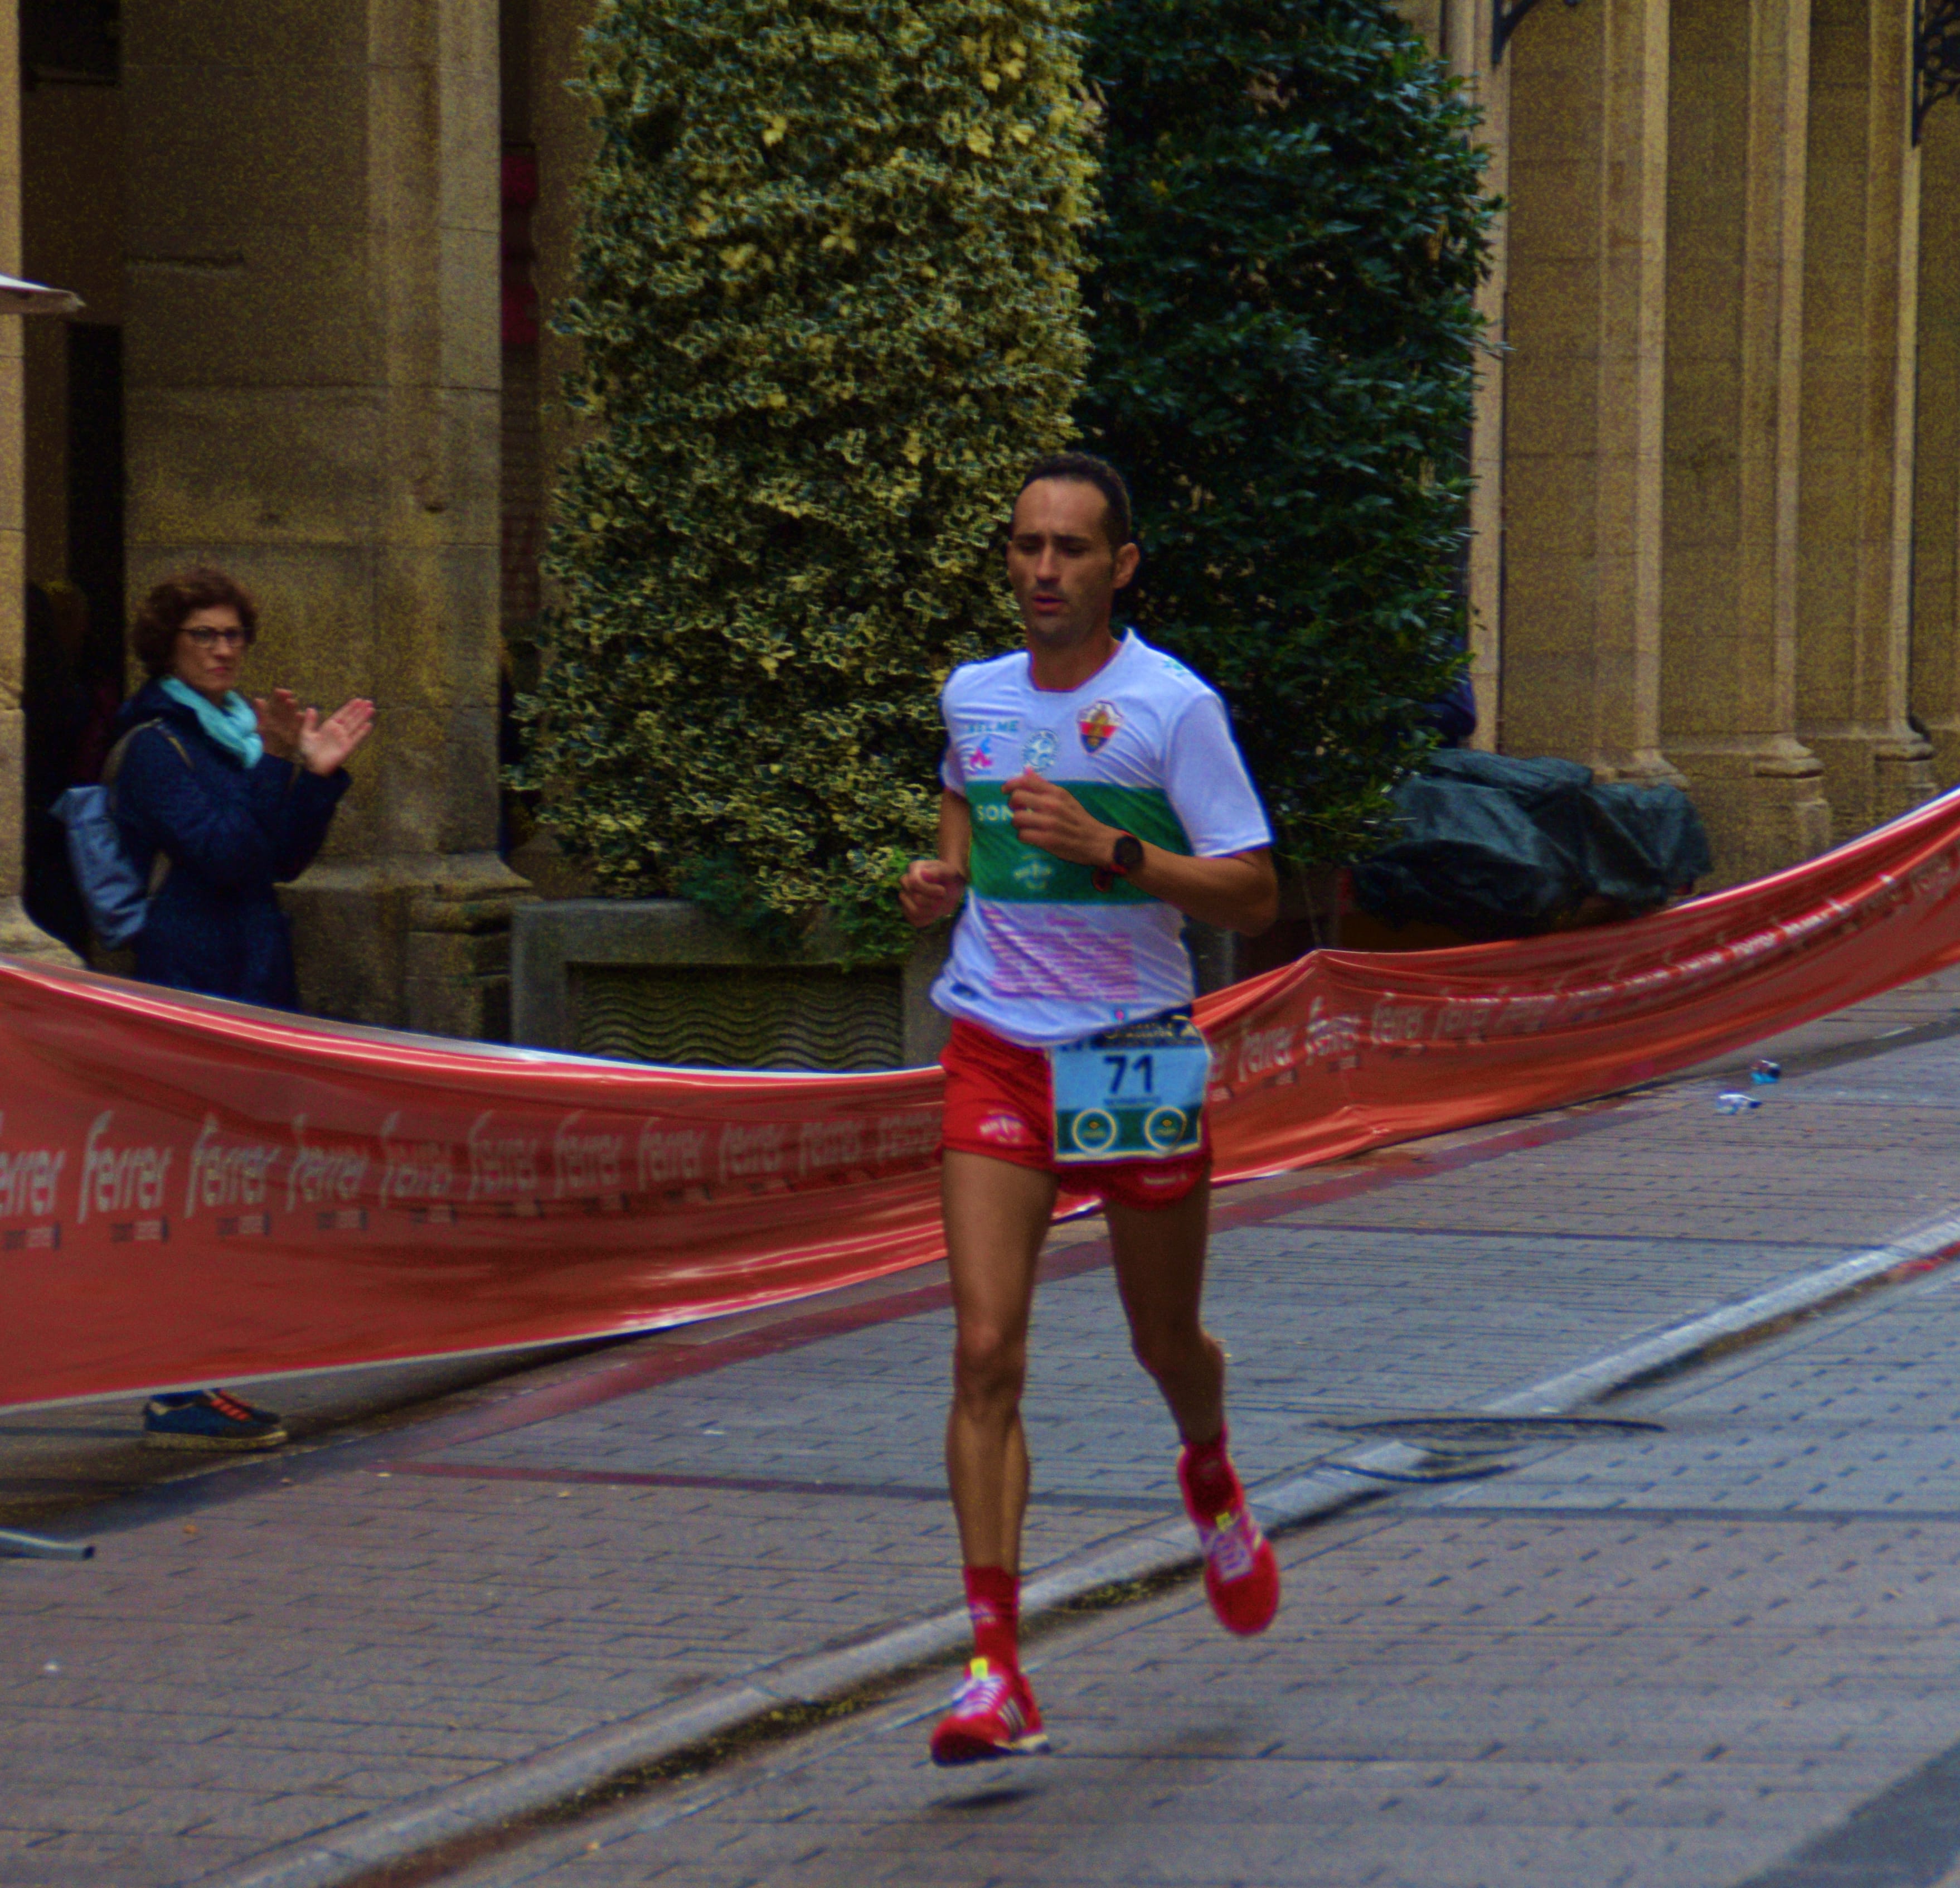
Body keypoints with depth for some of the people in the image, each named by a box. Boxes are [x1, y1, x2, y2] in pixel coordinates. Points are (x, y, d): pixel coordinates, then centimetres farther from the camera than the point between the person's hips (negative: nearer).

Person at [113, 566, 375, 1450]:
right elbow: (224, 854, -20)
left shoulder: (232, 729, 18)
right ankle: (180, 1392, -11)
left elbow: (285, 859, 14)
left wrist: (320, 775, 1)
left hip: (250, 979, 9)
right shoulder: (154, 742, -8)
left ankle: (193, 1385, 15)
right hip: (191, 979, -9)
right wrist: (276, 765, -25)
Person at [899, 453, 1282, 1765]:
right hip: (997, 1055, 2)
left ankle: (1211, 1479, 53)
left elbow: (1254, 898, -11)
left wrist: (1109, 849, -24)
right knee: (986, 1351, -13)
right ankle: (996, 1670, -16)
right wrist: (943, 880, 7)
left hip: (1138, 1058, -2)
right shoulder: (972, 695, 6)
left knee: (1167, 1347, 14)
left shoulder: (1172, 705, -9)